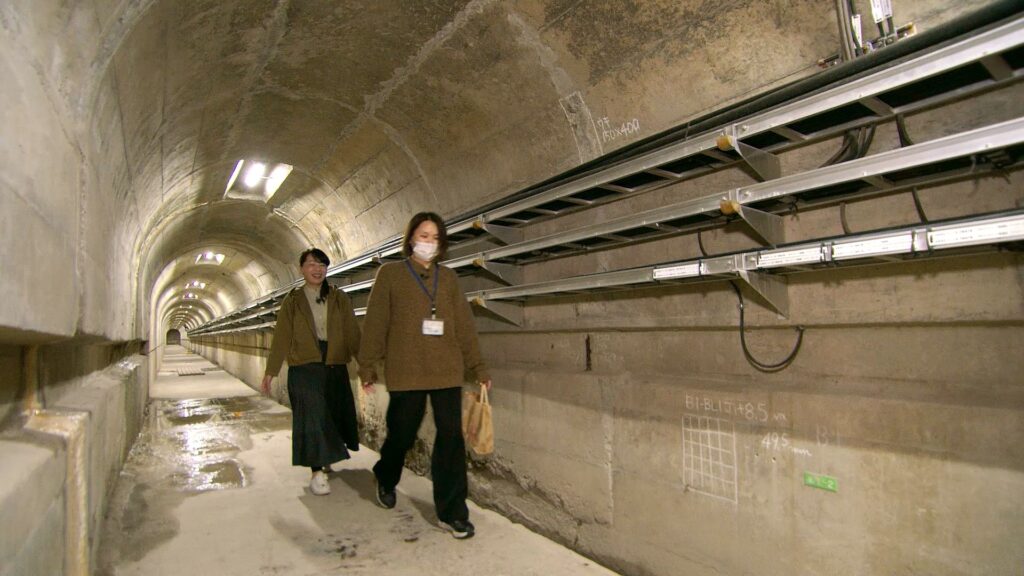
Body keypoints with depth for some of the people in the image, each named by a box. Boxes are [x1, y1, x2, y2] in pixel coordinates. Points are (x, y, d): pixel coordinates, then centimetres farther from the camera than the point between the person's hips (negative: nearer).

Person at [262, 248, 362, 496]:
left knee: (334, 415, 9)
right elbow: (281, 337, 2)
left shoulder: (339, 299, 7)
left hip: (335, 367, 2)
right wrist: (271, 371, -3)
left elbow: (352, 333, 1)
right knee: (311, 417, -4)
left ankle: (324, 459, 34)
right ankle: (317, 472, 3)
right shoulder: (292, 301, 6)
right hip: (304, 367, -2)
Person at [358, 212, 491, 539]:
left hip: (447, 371, 2)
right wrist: (368, 368, -1)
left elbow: (464, 325, 8)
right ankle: (386, 479, 44)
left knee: (451, 437, -1)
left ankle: (452, 513, 12)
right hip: (405, 372, -2)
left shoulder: (448, 278, 10)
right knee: (402, 434, 10)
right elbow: (375, 324, 1)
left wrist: (477, 366, 5)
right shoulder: (390, 274, 2)